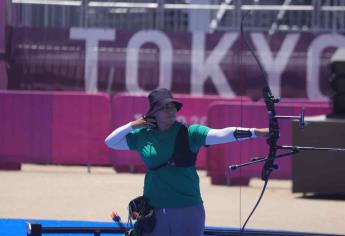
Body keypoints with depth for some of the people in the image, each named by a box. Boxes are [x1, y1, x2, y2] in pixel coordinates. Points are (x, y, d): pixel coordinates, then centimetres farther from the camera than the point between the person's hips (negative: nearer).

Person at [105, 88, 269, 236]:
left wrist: (255, 132, -33)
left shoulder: (189, 133, -7)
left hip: (188, 208, -2)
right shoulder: (143, 135, 3)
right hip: (154, 209, 2)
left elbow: (221, 134, -20)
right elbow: (110, 142, 14)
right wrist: (132, 125, 0)